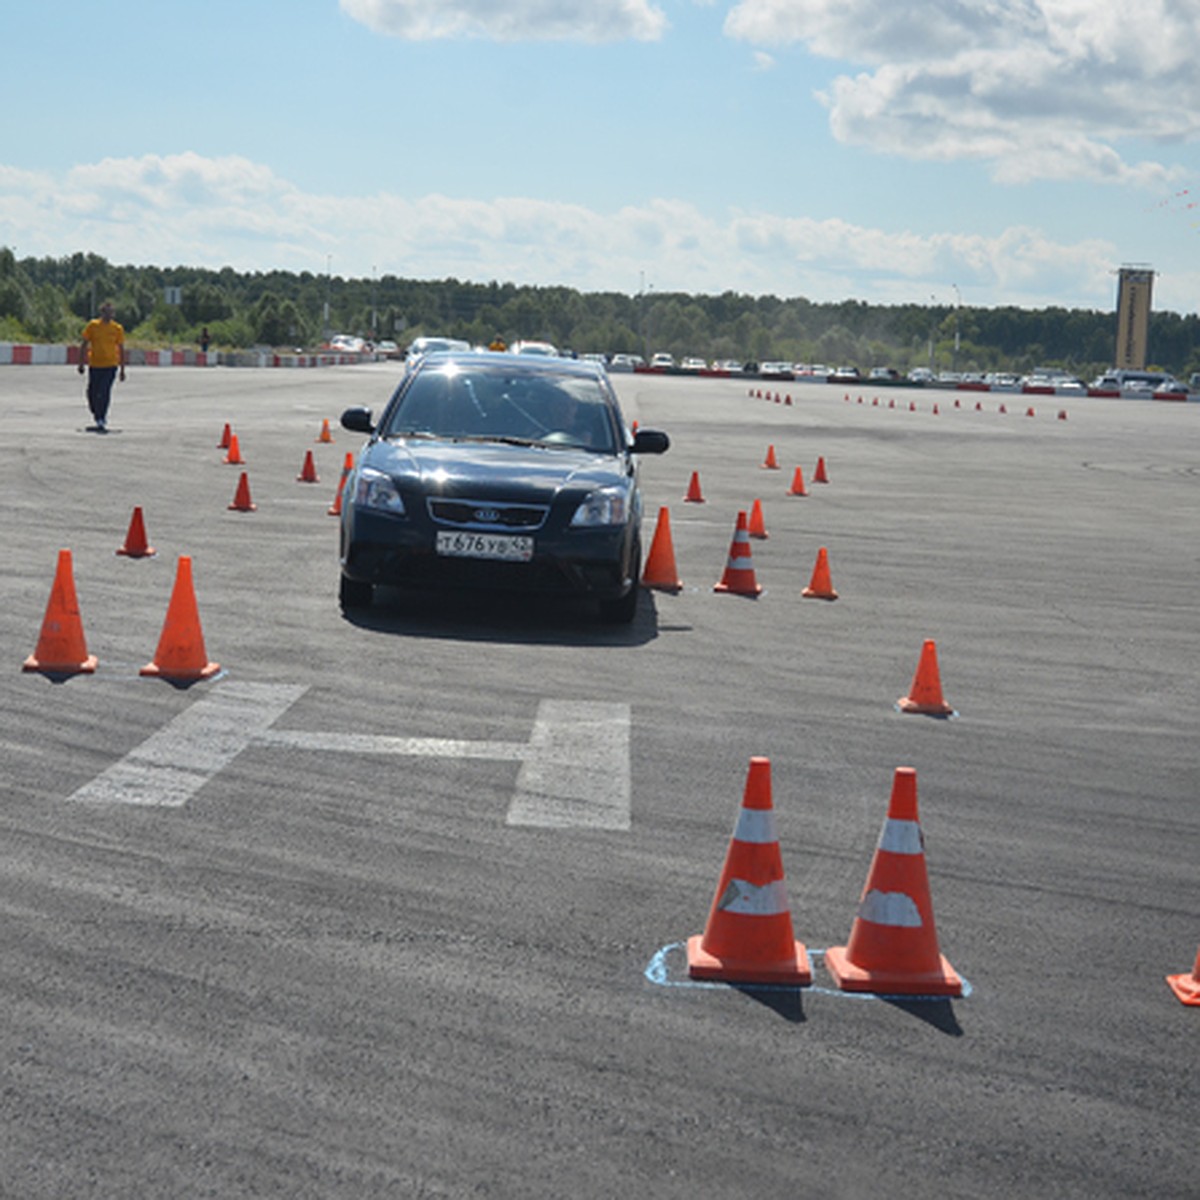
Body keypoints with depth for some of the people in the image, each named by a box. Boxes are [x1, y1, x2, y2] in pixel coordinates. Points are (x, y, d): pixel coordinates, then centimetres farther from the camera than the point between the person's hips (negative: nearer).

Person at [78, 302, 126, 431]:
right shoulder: (92, 325, 2)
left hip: (111, 366, -1)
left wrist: (122, 369, 7)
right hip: (94, 365, 1)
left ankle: (101, 421, -7)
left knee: (104, 393, -12)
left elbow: (121, 349, 8)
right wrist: (81, 363, 2)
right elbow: (84, 345, 7)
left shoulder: (117, 329, 2)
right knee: (92, 393, 6)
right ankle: (96, 414, 32)